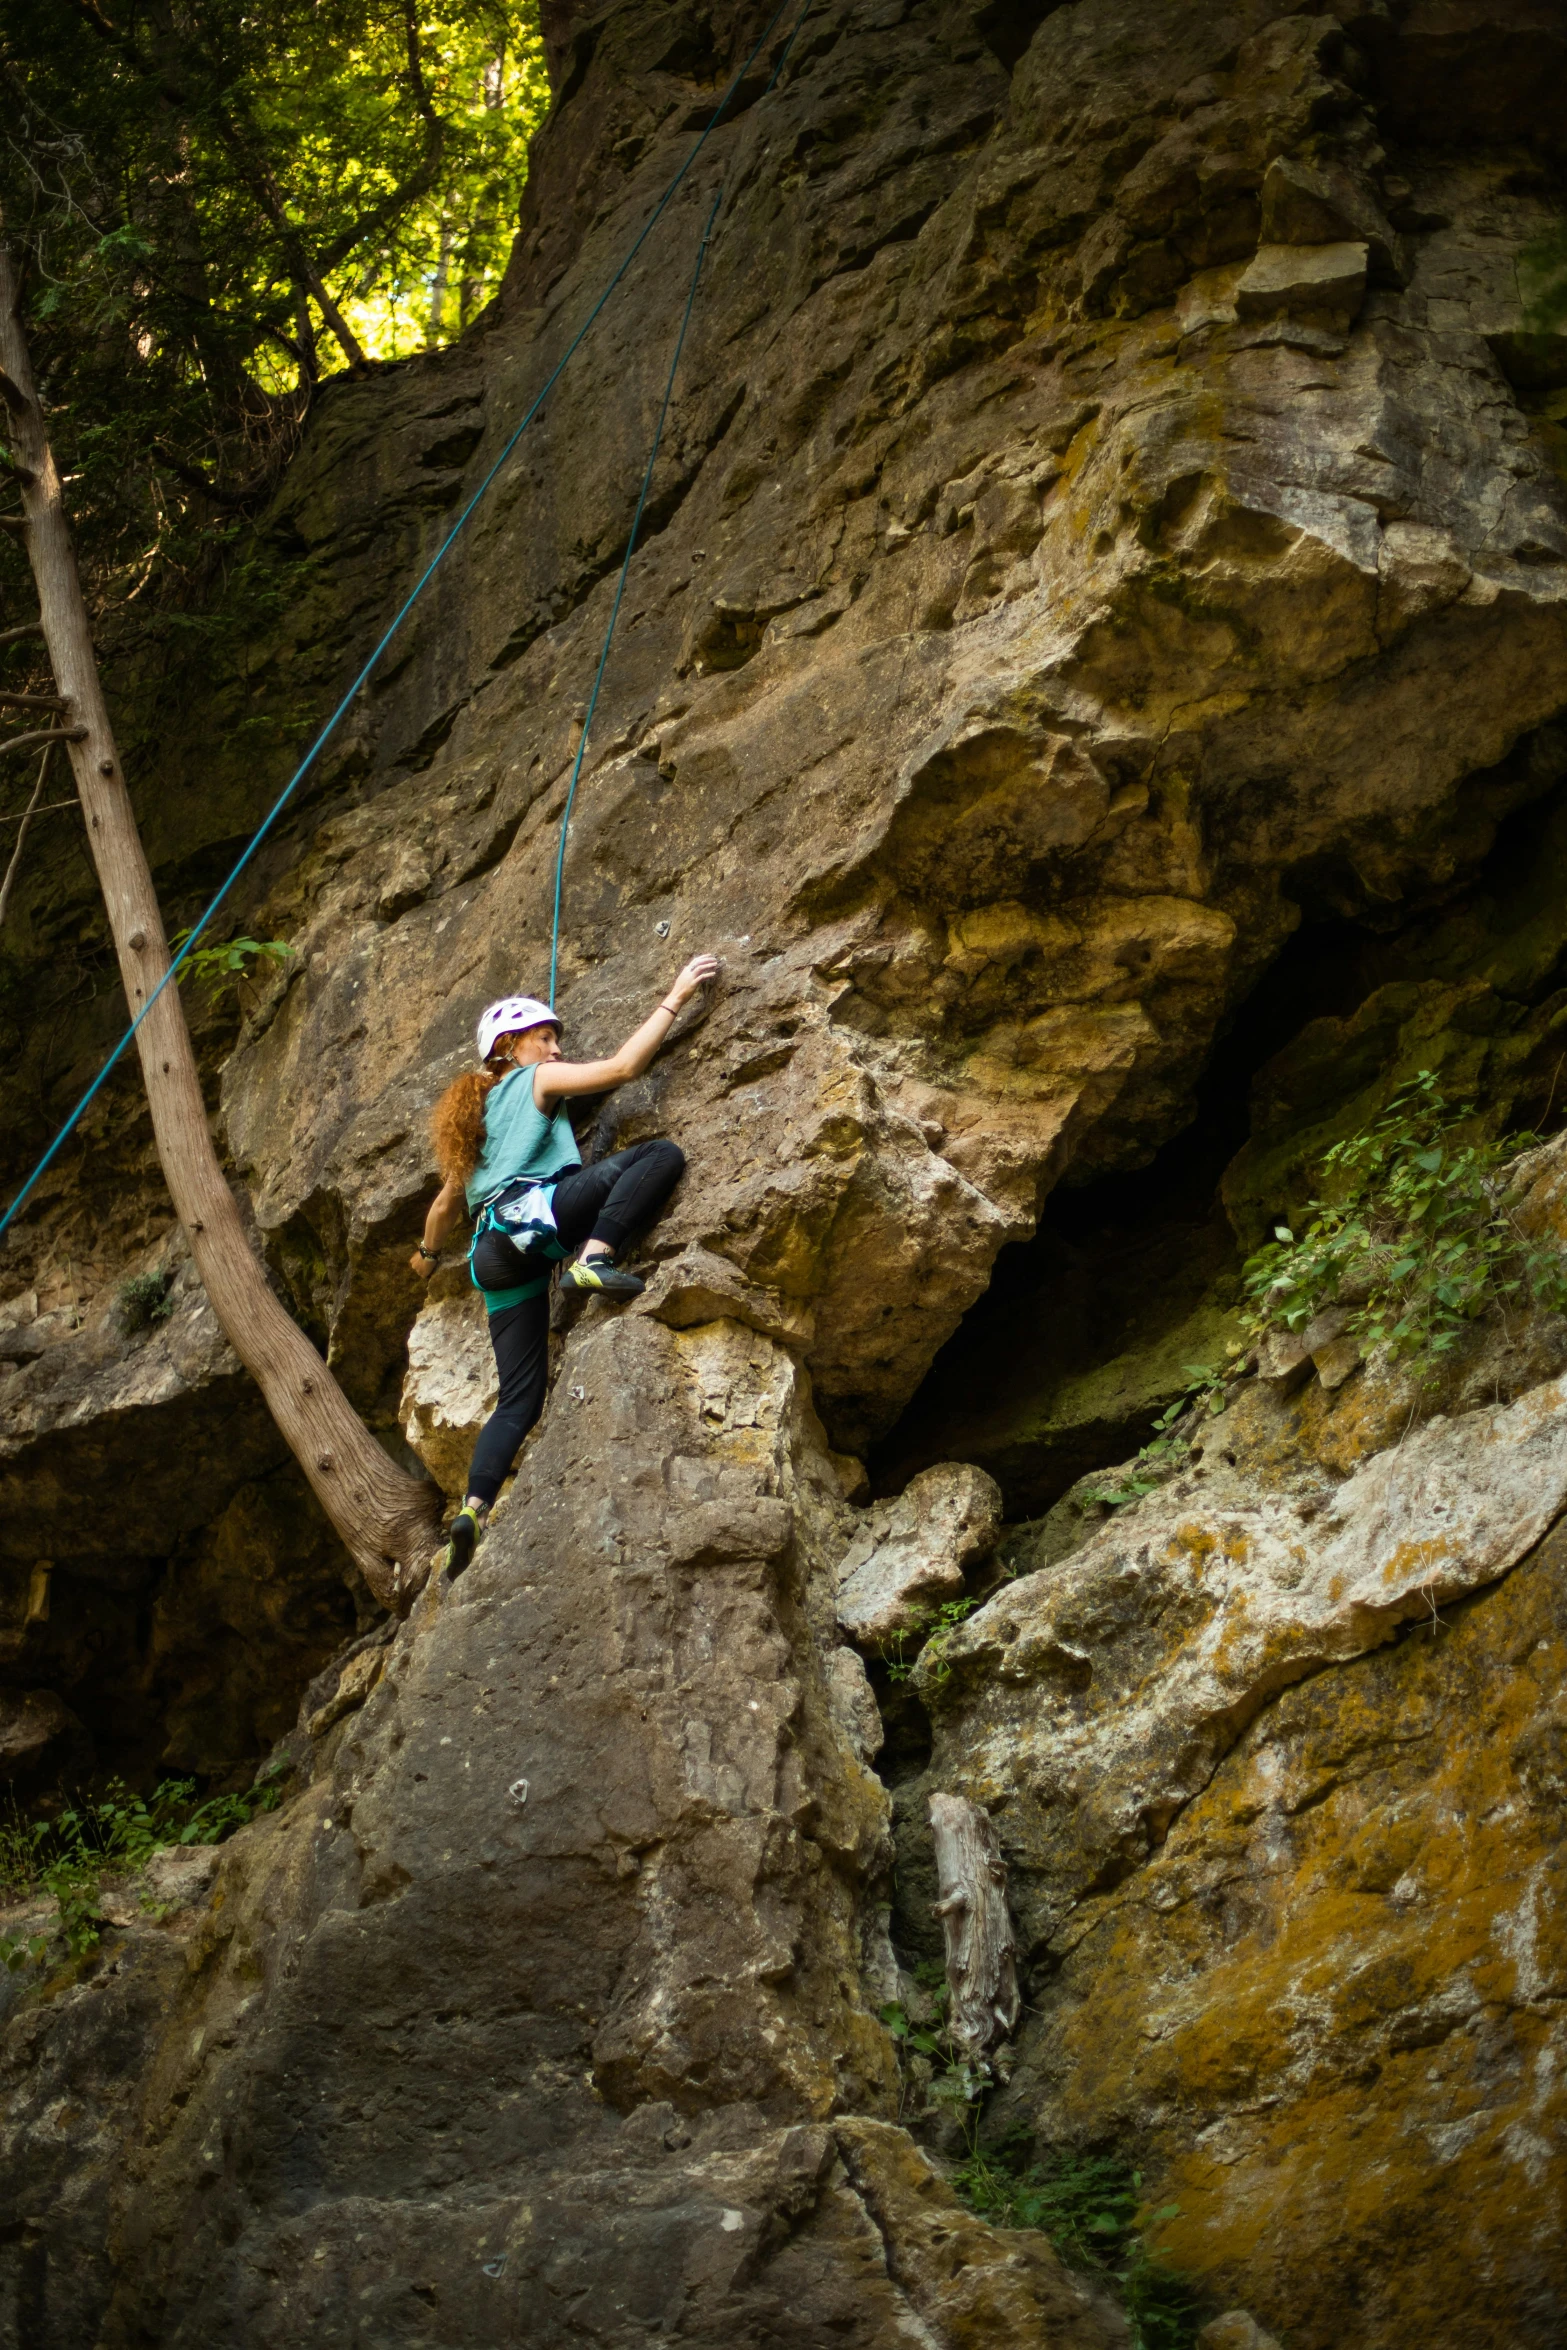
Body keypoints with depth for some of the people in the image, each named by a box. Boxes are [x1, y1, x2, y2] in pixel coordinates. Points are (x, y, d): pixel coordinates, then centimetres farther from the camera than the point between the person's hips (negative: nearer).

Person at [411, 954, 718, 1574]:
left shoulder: (476, 1115, 34)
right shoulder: (536, 1081, 13)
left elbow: (446, 1202, 40)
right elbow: (622, 1066, 0)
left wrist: (428, 1254, 59)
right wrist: (675, 999, 6)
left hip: (495, 1258, 8)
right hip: (531, 1213, -8)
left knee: (520, 1397, 4)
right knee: (661, 1155, -14)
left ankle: (472, 1511, -15)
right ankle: (595, 1258, -32)